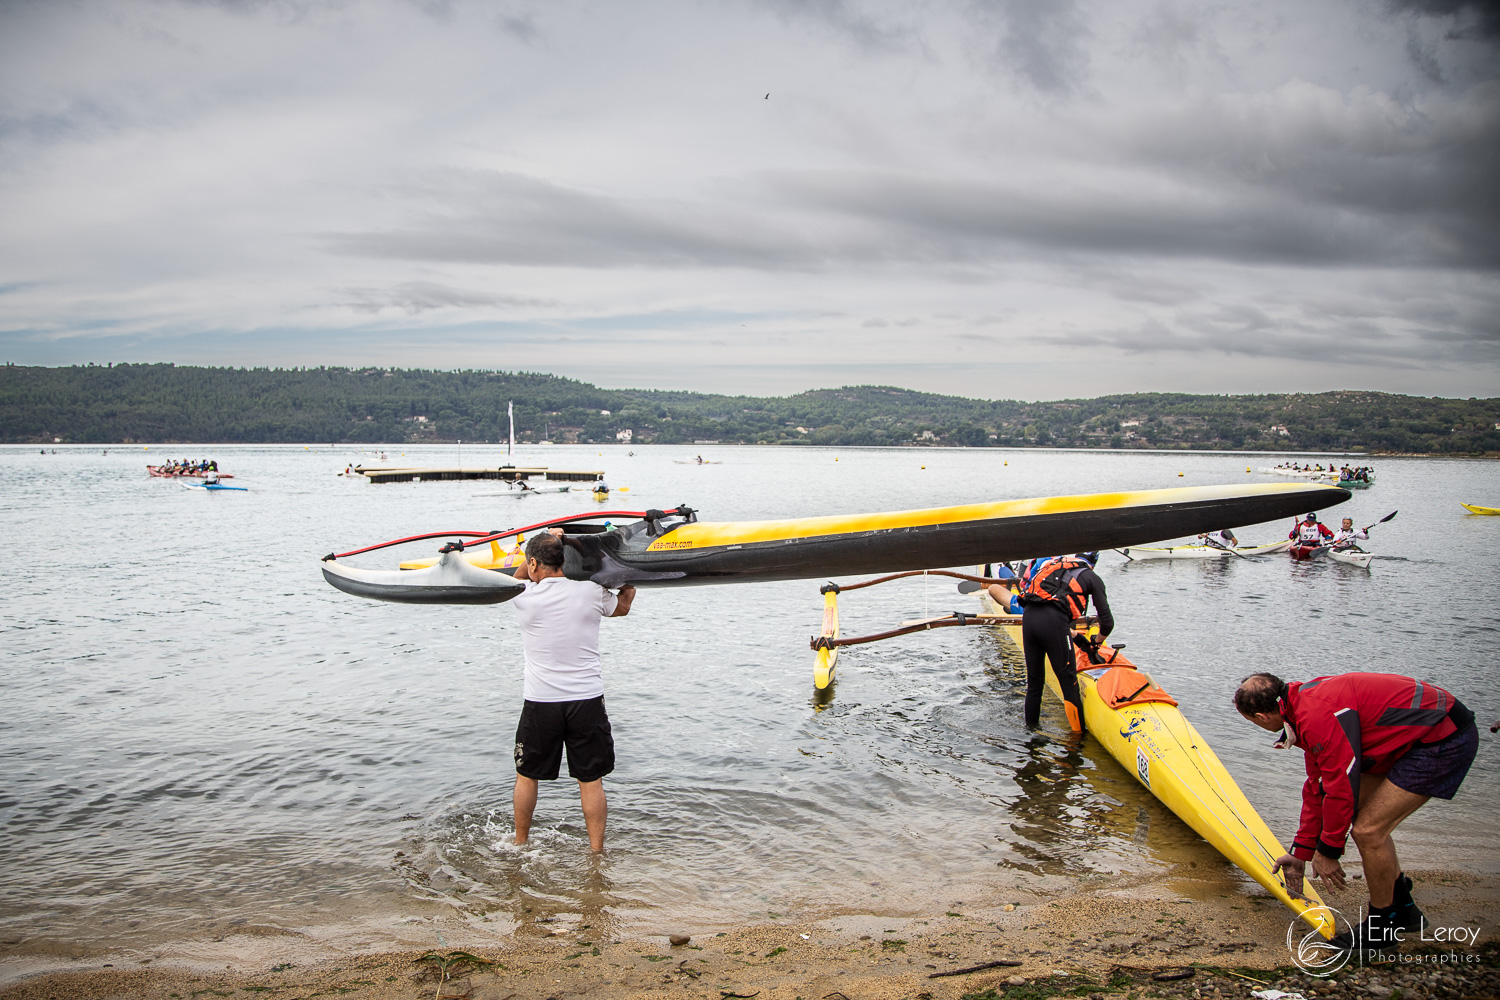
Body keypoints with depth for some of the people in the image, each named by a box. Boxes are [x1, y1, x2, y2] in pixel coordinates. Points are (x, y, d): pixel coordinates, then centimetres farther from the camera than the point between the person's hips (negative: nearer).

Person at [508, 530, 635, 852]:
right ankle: (596, 851, 14)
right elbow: (622, 607, 16)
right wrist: (631, 582, 33)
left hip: (540, 702, 0)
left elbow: (517, 577, 19)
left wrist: (544, 541, 18)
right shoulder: (591, 592, -6)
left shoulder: (523, 596, -8)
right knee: (591, 780, 9)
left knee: (527, 776, 18)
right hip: (587, 700, 0)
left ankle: (520, 843, 33)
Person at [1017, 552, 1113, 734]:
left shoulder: (1053, 564, 30)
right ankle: (1080, 733, 8)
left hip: (1028, 615, 5)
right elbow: (1107, 621, 17)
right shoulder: (1091, 577, 16)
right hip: (1054, 621, -5)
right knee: (1069, 682, 4)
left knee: (1034, 682, 17)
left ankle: (1030, 727, 23)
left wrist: (1070, 632, 50)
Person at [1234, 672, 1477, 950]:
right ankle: (1403, 908, 30)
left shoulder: (1317, 716, -25)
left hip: (1446, 741, -10)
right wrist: (1301, 853, 18)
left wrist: (1326, 851, -6)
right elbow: (1318, 787, 15)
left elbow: (1342, 787, -20)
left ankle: (1383, 926, 12)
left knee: (1367, 829, -10)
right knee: (1358, 812, 15)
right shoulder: (1306, 702, 8)